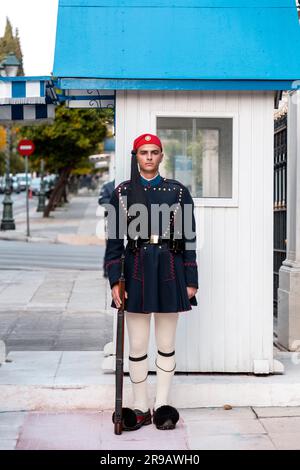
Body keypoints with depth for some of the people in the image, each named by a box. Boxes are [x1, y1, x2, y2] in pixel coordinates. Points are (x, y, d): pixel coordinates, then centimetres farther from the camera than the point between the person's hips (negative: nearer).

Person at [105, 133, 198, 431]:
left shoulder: (178, 192, 3)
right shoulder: (122, 192, 2)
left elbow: (188, 239, 4)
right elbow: (114, 240, 1)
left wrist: (191, 281, 0)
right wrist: (114, 281, -6)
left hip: (169, 271, 0)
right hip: (136, 271, 0)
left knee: (166, 344, 8)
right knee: (137, 346, 4)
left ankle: (162, 405, 18)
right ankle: (140, 408, 15)